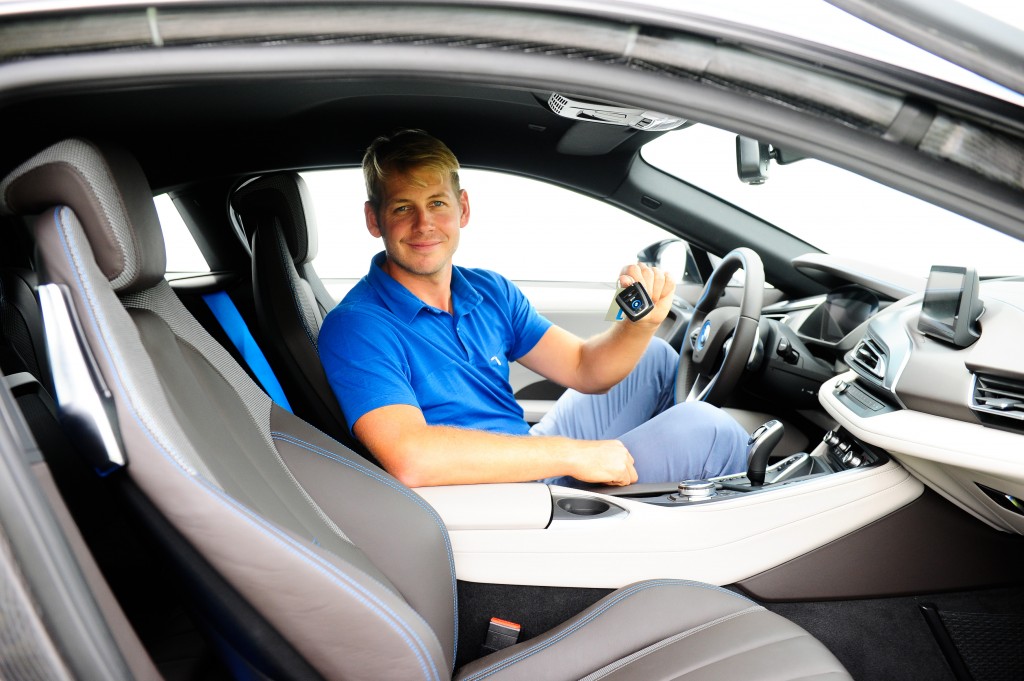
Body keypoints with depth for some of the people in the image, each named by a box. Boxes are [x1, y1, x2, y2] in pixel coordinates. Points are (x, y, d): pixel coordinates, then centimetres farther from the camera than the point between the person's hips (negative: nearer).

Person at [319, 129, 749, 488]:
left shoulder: (490, 292, 3)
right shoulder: (355, 327, -20)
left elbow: (585, 368, 4)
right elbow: (409, 458, -36)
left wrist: (642, 322, -18)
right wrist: (572, 455, -30)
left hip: (536, 464, 8)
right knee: (705, 431, -15)